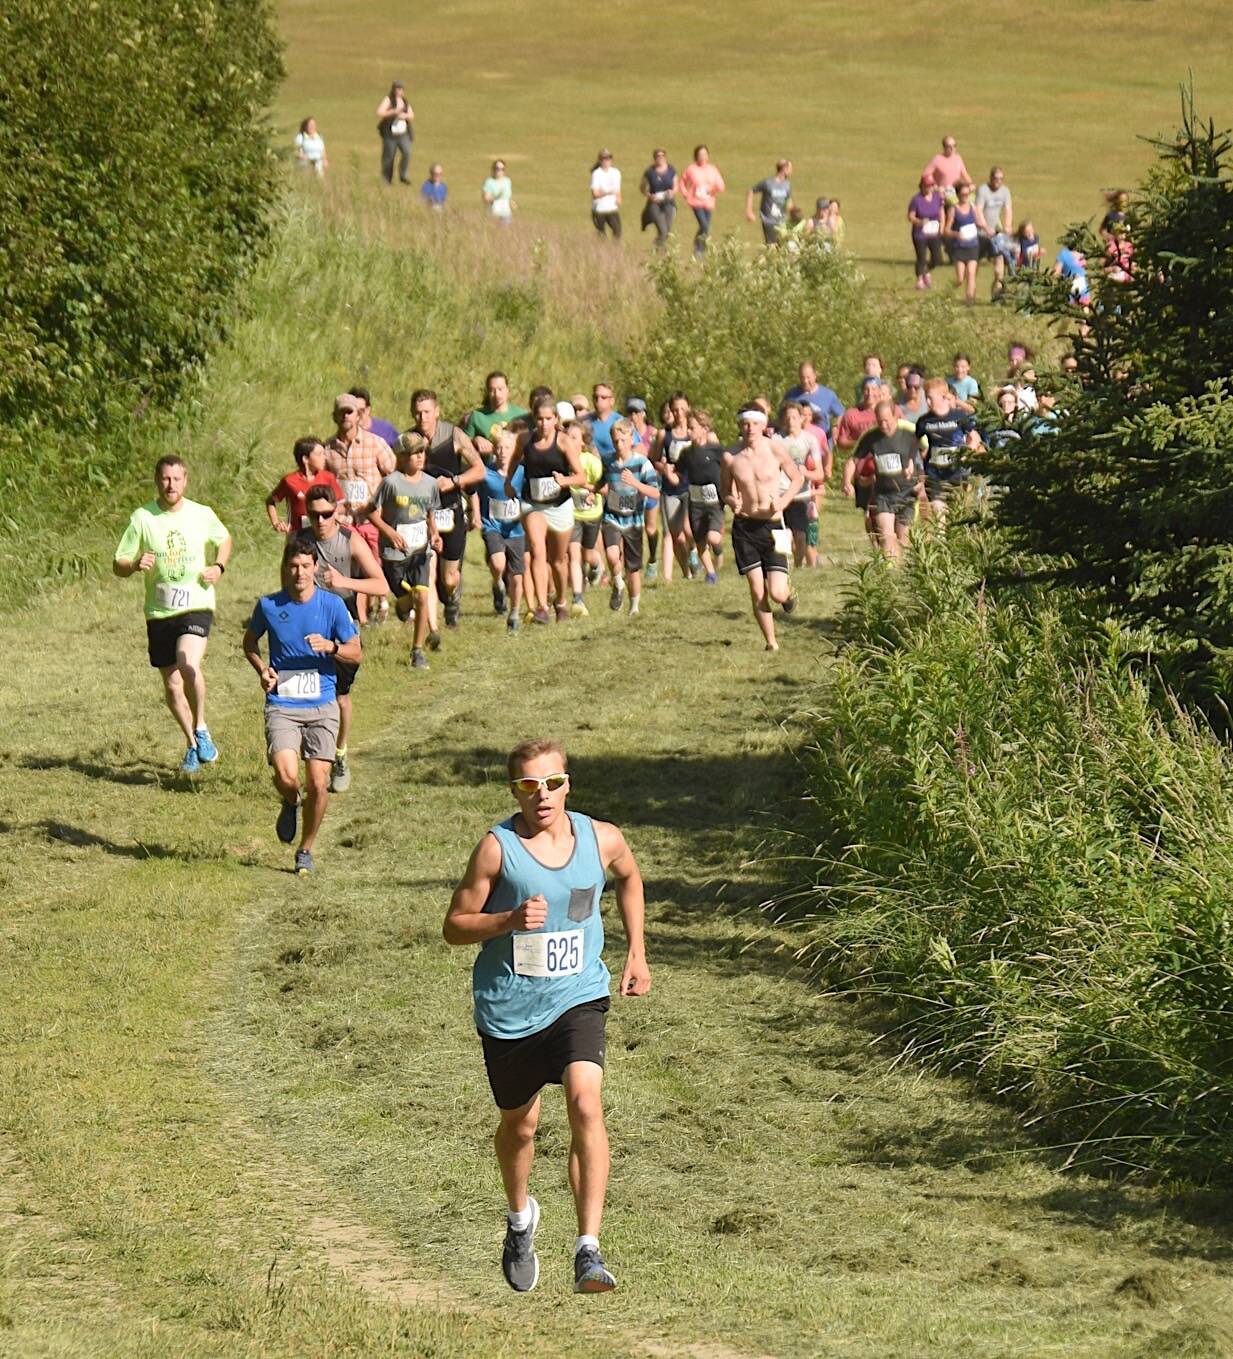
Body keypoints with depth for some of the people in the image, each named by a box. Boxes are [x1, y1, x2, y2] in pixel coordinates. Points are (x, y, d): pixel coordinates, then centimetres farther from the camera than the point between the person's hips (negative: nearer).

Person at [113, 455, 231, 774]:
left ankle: (201, 730, -8)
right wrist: (135, 565, -23)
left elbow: (225, 540, 22)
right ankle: (192, 745, 29)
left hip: (196, 606, -2)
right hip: (159, 612, 2)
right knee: (172, 685, 8)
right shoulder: (142, 518, -2)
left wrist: (218, 566, 2)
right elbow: (118, 566, 0)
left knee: (188, 665, -28)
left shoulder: (203, 515, 1)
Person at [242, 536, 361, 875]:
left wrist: (330, 646, -16)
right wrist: (262, 669, 1)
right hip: (281, 705, 0)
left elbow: (356, 654, 4)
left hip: (322, 706, 0)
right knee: (286, 776, -20)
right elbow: (250, 641, 20)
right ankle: (290, 804, 18)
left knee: (318, 783, -7)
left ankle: (306, 850, 16)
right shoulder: (269, 606, 1)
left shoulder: (332, 605, -1)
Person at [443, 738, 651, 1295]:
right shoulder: (497, 847, -12)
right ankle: (520, 1219, 48)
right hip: (508, 1008, 0)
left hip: (577, 999, 0)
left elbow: (629, 877, 22)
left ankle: (588, 1250, -24)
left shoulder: (601, 840, -3)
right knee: (520, 1124, 16)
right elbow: (455, 925, -6)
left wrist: (636, 951, 15)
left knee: (586, 1104, -22)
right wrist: (509, 920, -24)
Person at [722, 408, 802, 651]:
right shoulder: (731, 458, -2)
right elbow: (725, 491, 11)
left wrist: (782, 502, -10)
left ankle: (788, 594, 28)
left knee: (777, 594, -9)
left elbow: (797, 478, 7)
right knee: (757, 592, -3)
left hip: (772, 526, -1)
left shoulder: (776, 452, -6)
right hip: (744, 527, 1)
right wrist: (731, 501, -12)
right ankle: (770, 641, 12)